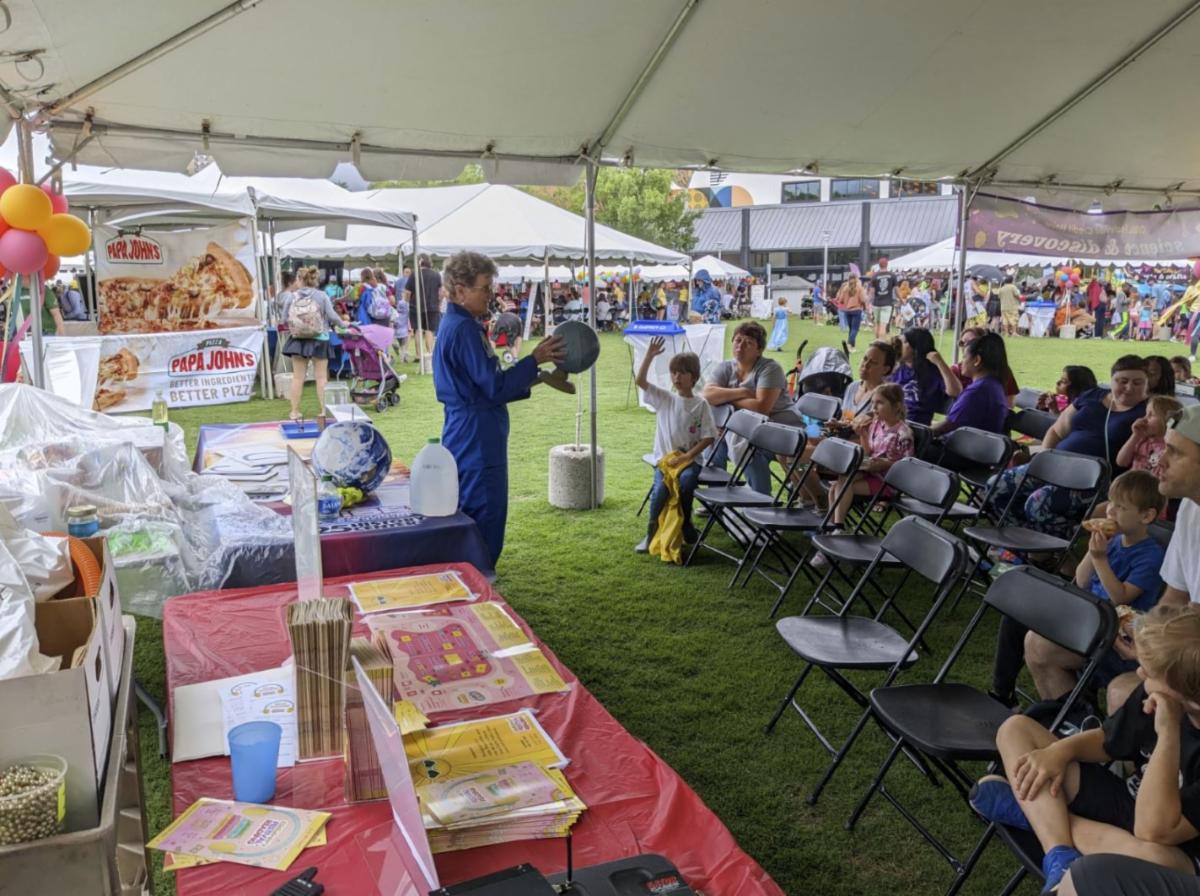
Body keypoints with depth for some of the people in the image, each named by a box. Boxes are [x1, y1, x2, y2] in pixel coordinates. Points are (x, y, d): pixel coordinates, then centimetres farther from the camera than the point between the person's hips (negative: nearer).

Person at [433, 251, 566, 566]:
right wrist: (535, 359, -11)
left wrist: (534, 377, 12)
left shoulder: (456, 325, 14)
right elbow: (495, 387, -20)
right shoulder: (464, 329, -18)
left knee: (472, 519, 18)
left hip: (470, 437, 11)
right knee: (485, 520, -3)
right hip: (477, 441, -11)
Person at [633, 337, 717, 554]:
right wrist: (649, 355, -12)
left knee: (686, 481, -33)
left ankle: (685, 526, -7)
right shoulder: (664, 399, 7)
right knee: (660, 489, -27)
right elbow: (640, 381, -2)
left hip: (689, 459, -1)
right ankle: (652, 533, -5)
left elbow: (708, 438, -4)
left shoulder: (701, 404, 0)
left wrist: (685, 457, -13)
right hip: (664, 458, 1)